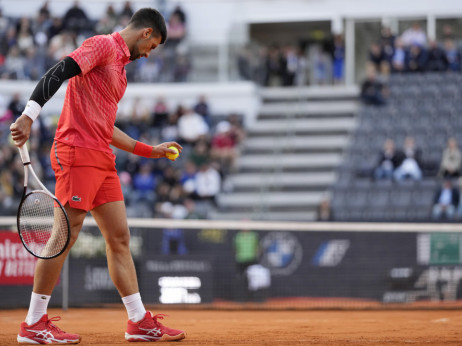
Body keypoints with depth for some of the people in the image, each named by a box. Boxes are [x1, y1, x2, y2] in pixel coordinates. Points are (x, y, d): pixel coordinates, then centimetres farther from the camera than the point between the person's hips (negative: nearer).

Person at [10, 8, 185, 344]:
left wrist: (149, 150, 31)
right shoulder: (103, 45, -5)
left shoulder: (120, 65, 23)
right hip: (77, 152, -10)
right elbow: (57, 74, -18)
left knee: (120, 237, 9)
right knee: (66, 236, -9)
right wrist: (29, 116, -30)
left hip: (102, 159, 10)